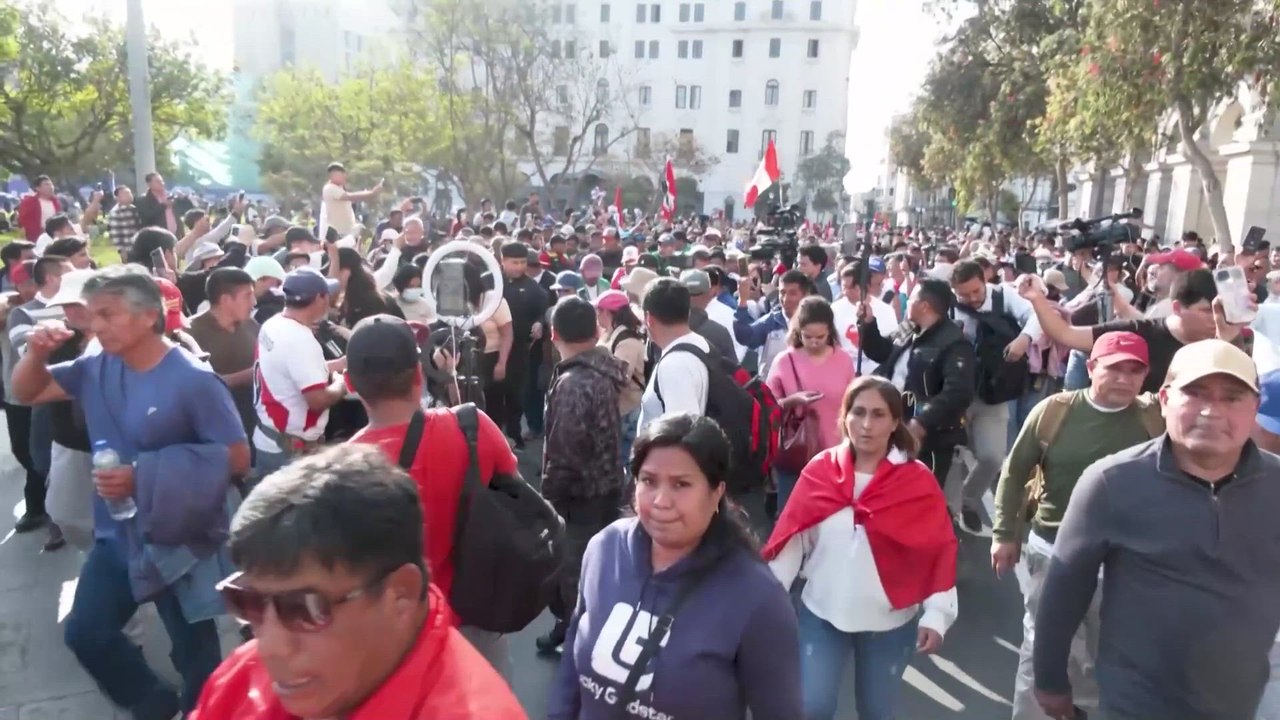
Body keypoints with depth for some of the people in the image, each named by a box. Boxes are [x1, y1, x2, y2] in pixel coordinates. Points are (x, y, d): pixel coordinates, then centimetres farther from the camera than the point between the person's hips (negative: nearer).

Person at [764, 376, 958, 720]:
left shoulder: (918, 481, -8)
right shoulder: (819, 471, -6)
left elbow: (940, 552, -7)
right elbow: (792, 540, -3)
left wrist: (936, 615, -13)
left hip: (890, 622, 0)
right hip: (821, 614, 1)